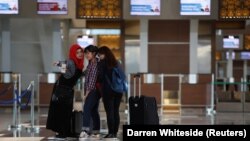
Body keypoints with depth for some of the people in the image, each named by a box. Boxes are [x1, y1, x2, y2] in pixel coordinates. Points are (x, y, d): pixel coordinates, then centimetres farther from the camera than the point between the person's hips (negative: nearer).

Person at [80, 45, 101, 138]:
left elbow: (93, 79, -17)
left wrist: (87, 93, -18)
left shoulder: (96, 64, -12)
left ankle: (85, 130, -29)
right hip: (91, 91, 9)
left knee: (87, 108, -19)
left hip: (94, 90, -9)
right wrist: (86, 92, 10)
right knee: (93, 111, 9)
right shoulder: (90, 64, 15)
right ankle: (96, 132, 13)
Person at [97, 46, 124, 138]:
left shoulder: (102, 62, -3)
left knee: (109, 112, -4)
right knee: (116, 111, 8)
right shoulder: (116, 63, 13)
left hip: (107, 89, -5)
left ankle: (111, 132, -6)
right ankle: (115, 132, 10)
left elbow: (100, 76, -9)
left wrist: (98, 81, 10)